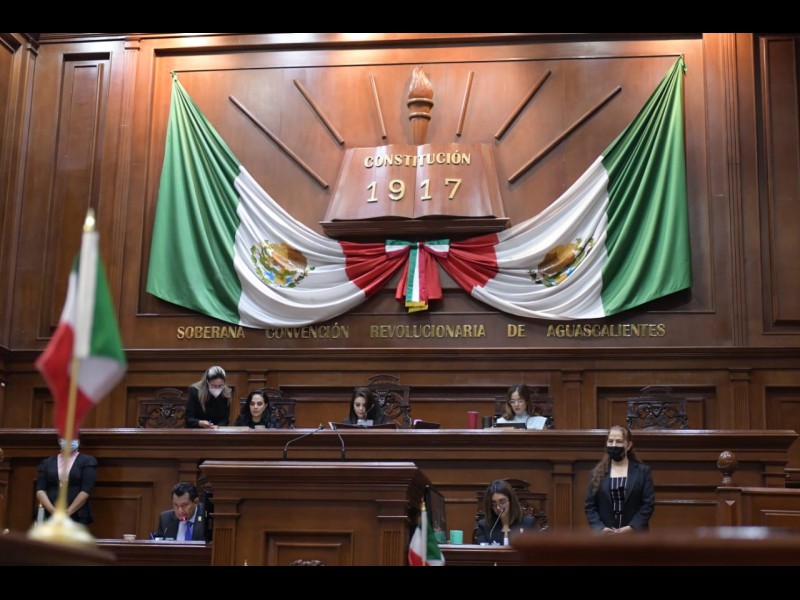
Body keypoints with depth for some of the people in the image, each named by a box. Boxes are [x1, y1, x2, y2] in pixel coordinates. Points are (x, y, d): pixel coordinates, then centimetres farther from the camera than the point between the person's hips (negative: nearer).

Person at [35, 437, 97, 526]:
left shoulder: (87, 461, 7)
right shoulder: (47, 463, 16)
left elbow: (86, 490, -3)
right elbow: (40, 490, 6)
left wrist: (67, 513, -12)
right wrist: (53, 511, -10)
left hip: (77, 517, -2)